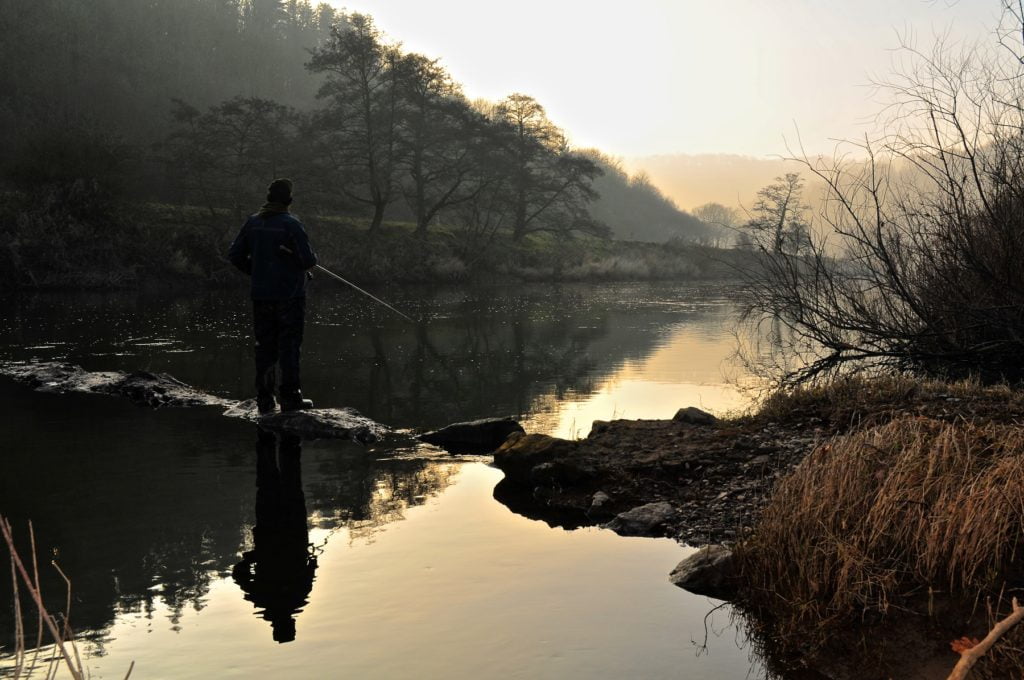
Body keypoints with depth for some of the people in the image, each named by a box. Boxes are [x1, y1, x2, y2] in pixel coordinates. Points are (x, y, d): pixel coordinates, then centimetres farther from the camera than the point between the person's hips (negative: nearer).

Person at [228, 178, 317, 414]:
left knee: (264, 346, 10)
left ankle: (264, 400, 12)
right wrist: (304, 267, 7)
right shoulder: (291, 224, -12)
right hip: (289, 295, -5)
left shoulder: (253, 223, 5)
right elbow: (309, 260, -16)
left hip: (261, 295, 5)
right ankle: (290, 398, 3)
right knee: (289, 346, 1)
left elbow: (235, 255, 7)